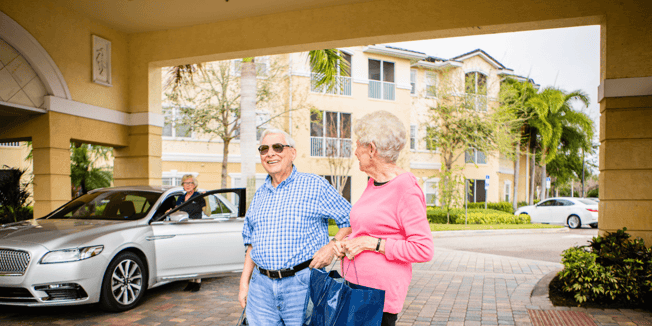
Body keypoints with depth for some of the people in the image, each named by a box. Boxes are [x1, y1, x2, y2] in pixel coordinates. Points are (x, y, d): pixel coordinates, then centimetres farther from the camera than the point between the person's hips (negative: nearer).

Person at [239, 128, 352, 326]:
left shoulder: (315, 186, -3)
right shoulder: (259, 195, 13)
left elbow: (351, 220, -2)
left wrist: (333, 246, -17)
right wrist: (244, 283, 12)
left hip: (302, 283, -4)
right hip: (261, 285, 5)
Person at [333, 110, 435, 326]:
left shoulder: (406, 188, -14)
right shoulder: (374, 183, 12)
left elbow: (423, 249, -16)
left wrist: (372, 244, -17)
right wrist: (346, 244, 8)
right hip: (354, 285, 7)